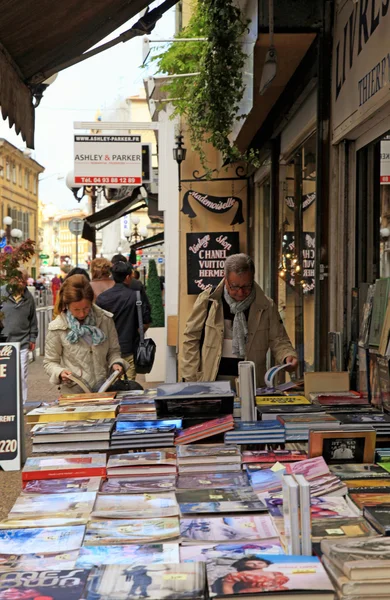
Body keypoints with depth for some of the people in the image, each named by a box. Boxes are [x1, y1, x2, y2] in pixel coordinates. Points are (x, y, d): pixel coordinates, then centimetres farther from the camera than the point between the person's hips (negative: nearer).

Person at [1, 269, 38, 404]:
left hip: (22, 343, 1)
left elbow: (33, 320, 13)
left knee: (22, 376, 3)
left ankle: (22, 404, 11)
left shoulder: (29, 298, 6)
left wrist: (32, 338, 10)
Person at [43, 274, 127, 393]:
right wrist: (60, 373, -13)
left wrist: (116, 363, -6)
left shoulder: (105, 320, 2)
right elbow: (50, 362, 6)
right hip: (74, 393, -3)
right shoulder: (57, 328, -3)